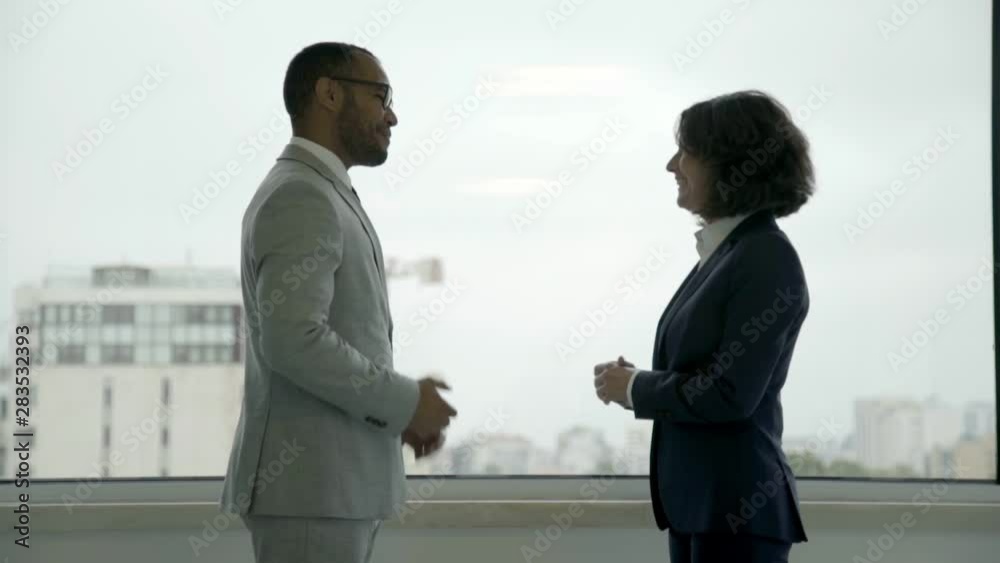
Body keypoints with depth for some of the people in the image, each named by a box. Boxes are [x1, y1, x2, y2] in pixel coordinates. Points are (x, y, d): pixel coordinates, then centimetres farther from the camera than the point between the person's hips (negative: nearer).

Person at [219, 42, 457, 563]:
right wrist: (404, 401, -15)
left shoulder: (319, 197, 19)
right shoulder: (300, 197, -14)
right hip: (310, 487, -10)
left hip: (330, 481, 10)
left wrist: (399, 407, 10)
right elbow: (293, 340, -25)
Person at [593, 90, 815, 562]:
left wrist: (635, 389, -8)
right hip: (698, 503, 9)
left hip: (737, 507, -9)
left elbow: (730, 394, -21)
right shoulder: (725, 250, 13)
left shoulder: (767, 258, -14)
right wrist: (633, 379, 0)